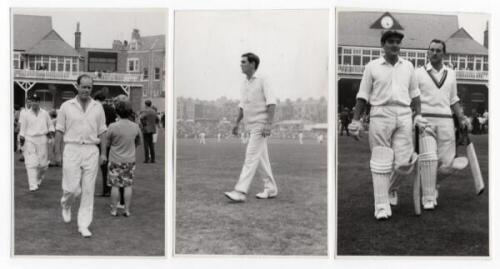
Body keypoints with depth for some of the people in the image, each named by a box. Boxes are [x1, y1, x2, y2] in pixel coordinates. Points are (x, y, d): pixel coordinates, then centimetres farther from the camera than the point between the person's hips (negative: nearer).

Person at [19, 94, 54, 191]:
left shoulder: (44, 113, 9)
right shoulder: (26, 114, 6)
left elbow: (50, 125, 17)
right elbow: (23, 128, 7)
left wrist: (51, 132, -1)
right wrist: (21, 137, -5)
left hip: (42, 139, 1)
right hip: (30, 139, -1)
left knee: (43, 163, 1)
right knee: (31, 163, -11)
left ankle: (39, 179, 30)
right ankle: (33, 185, -12)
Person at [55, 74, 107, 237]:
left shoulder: (98, 107, 8)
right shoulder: (66, 106, 3)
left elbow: (102, 132, 10)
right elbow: (59, 131, 5)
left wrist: (104, 153, 3)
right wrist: (57, 153, 0)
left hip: (91, 151, 2)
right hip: (72, 150, -2)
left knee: (88, 190, 1)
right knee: (72, 188, -6)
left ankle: (83, 225, 9)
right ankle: (66, 205, 30)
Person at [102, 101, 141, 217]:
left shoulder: (113, 127, -17)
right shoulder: (135, 127, -7)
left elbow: (106, 143, -5)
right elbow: (138, 142, 9)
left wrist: (103, 154, 13)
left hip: (115, 160, -2)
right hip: (130, 159, 2)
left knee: (115, 185, 7)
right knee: (128, 185, 9)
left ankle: (114, 210, 14)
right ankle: (127, 210, 12)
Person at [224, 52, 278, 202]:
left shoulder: (262, 81, -11)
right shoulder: (245, 84, 13)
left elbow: (272, 103, -16)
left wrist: (268, 124, -24)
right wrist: (237, 123, 12)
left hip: (261, 125, -8)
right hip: (251, 126, 8)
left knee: (251, 157, -12)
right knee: (261, 159, 12)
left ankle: (240, 192, -16)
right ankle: (270, 189, 21)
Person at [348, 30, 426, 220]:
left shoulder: (408, 66, 15)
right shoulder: (372, 67, 5)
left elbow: (414, 94, 20)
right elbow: (362, 96, 5)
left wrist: (418, 115, 8)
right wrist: (356, 120, 0)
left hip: (404, 115, 3)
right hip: (380, 114, -3)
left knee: (404, 162, -4)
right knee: (381, 161, -3)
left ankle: (392, 186, 27)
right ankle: (382, 206, 2)